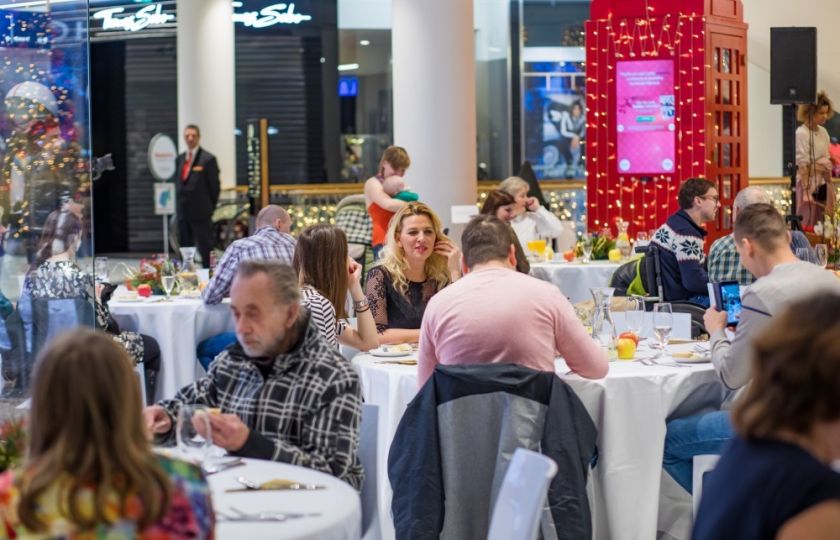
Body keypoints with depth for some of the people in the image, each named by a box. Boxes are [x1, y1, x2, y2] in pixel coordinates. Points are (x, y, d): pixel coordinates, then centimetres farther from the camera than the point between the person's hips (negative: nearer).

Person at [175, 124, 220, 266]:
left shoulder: (208, 159, -6)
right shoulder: (180, 159, 13)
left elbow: (215, 186, -4)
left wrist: (209, 208, -2)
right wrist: (179, 205, 12)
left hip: (200, 212, -6)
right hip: (183, 212, 6)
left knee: (205, 249, -3)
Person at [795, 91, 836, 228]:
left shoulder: (823, 132, 9)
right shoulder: (801, 133, -14)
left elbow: (827, 159, 15)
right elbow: (802, 165, -17)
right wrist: (806, 191, -21)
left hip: (823, 183, 7)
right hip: (808, 182, -7)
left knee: (821, 222, 11)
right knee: (807, 223, -3)